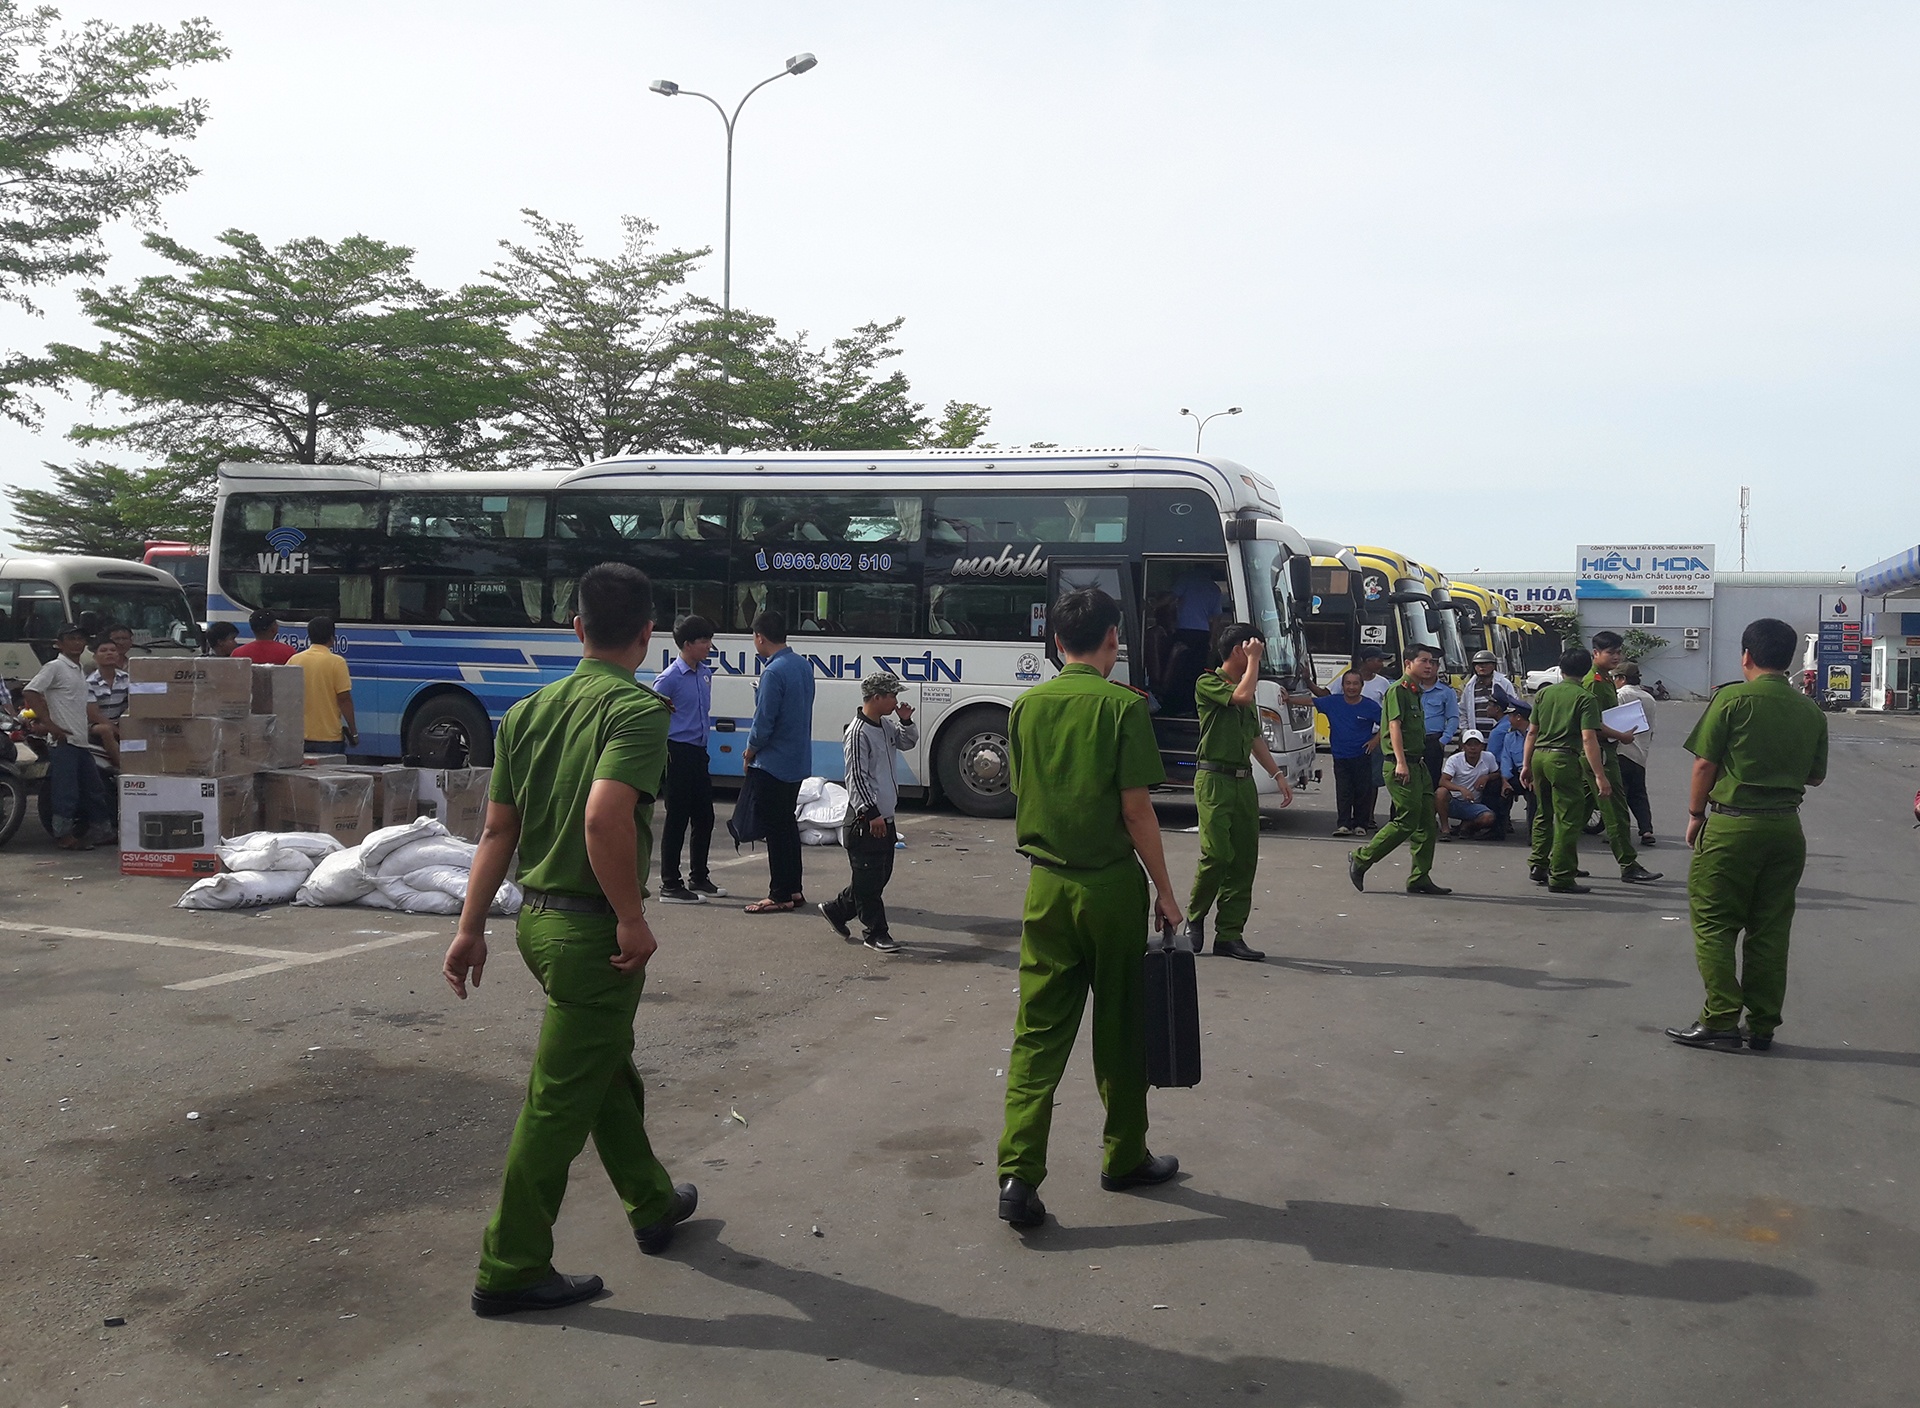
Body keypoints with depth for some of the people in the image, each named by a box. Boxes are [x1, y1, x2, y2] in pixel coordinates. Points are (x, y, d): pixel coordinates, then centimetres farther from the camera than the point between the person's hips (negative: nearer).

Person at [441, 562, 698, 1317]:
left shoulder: (526, 712, 7)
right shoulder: (637, 710, -15)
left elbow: (498, 830, 7)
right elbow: (605, 815, -30)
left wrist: (471, 927, 10)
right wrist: (632, 916, -21)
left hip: (537, 915, 8)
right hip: (593, 927, -8)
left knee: (609, 1066, 24)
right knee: (560, 1100, 2)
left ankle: (651, 1204, 42)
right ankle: (510, 1271, 12)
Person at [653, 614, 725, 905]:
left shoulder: (706, 673, 11)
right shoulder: (669, 678, -14)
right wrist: (663, 752, -12)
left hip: (699, 753, 8)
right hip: (678, 753, -8)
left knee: (704, 818, 14)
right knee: (677, 821, -3)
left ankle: (699, 878, 27)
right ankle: (670, 886, 4)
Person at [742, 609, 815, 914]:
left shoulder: (774, 672, -21)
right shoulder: (804, 666, 7)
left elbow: (764, 721, -21)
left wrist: (751, 750, -2)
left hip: (774, 763, -9)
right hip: (798, 761, 9)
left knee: (777, 828, -1)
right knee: (788, 824, 17)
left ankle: (780, 896, 4)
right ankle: (793, 889, 23)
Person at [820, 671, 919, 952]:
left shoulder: (886, 725, 9)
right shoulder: (859, 732, -17)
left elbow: (907, 742, 27)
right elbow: (856, 777, -19)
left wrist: (906, 721, 7)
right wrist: (871, 813, -20)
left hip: (884, 816, 10)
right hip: (865, 819, -10)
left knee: (881, 874, 15)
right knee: (869, 878, 0)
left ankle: (837, 909, 29)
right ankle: (875, 932, 9)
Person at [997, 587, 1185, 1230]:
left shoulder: (1027, 706, 4)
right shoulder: (1123, 706, -10)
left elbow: (1022, 796, 10)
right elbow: (1135, 808, -12)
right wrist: (1165, 891, -4)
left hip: (1046, 886, 4)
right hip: (1112, 886, -3)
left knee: (1038, 1031, 5)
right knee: (1120, 1030, 12)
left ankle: (1019, 1173, -4)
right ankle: (1124, 1158, 27)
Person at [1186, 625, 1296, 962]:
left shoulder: (1245, 687, 20)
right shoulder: (1208, 683, -4)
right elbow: (1242, 696, -22)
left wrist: (1278, 774, 19)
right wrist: (1253, 661, -9)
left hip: (1244, 780, 8)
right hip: (1214, 779, -8)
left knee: (1245, 859, 3)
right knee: (1217, 854, -14)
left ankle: (1230, 935, 6)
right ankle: (1194, 919, 7)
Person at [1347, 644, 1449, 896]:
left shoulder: (1416, 693, 20)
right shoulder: (1398, 690, -8)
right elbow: (1394, 725, -18)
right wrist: (1400, 762, -27)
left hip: (1418, 764, 10)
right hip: (1403, 766, -10)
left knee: (1428, 823, 6)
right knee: (1407, 821, -11)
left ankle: (1419, 878, 9)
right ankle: (1361, 859, 1)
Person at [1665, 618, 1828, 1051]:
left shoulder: (1733, 699, -9)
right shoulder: (1810, 711, 6)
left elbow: (1705, 763, -9)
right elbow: (1816, 775, 14)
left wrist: (1696, 814, 2)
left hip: (1733, 824, -5)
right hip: (1786, 827, 5)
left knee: (1713, 923, 2)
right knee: (1771, 929, 10)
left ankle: (1721, 1021, -2)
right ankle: (1762, 1027, 14)